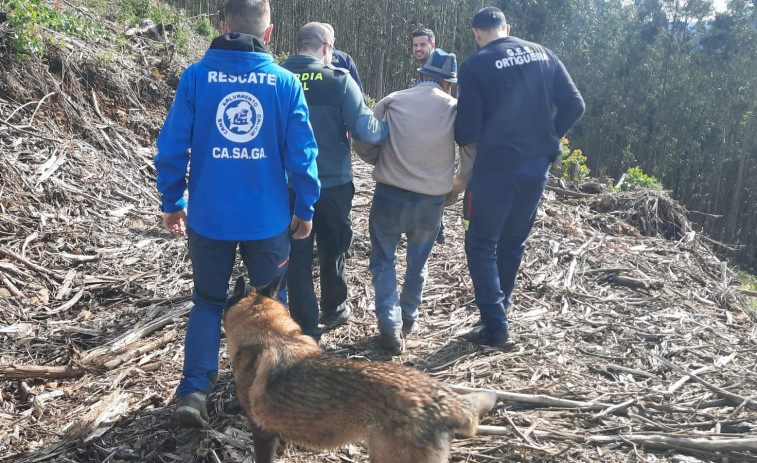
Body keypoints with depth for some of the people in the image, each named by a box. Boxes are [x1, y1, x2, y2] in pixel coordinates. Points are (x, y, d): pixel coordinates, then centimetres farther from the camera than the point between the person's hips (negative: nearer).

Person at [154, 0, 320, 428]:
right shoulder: (286, 82, -6)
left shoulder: (196, 76, -6)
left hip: (208, 217, 1)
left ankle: (194, 392, 10)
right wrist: (306, 208, 6)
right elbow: (302, 152, -5)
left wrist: (172, 202, 7)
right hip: (267, 219, 0)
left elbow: (172, 146, -5)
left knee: (208, 302, 17)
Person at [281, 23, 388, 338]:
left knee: (297, 255, 9)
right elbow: (365, 129, -16)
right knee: (333, 251, 19)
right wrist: (388, 128, 4)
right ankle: (334, 310, 36)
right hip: (333, 183, -1)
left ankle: (305, 325, 14)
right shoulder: (339, 79, -11)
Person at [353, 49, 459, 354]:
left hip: (390, 195, -1)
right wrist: (455, 187, 14)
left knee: (384, 261, 11)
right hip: (432, 201, 1)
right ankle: (407, 320, 33)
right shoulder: (454, 108, -3)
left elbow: (362, 144, -2)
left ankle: (391, 328, 2)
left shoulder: (393, 101, -4)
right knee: (417, 263, 20)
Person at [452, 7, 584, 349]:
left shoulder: (475, 65, -9)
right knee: (513, 241, 20)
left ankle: (495, 327, 5)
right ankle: (499, 308, 34)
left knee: (481, 245, 7)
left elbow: (468, 129, -12)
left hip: (496, 166, -5)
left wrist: (460, 138, 11)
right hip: (538, 164, 6)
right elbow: (573, 105, 4)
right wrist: (548, 139, 15)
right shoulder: (542, 54, 6)